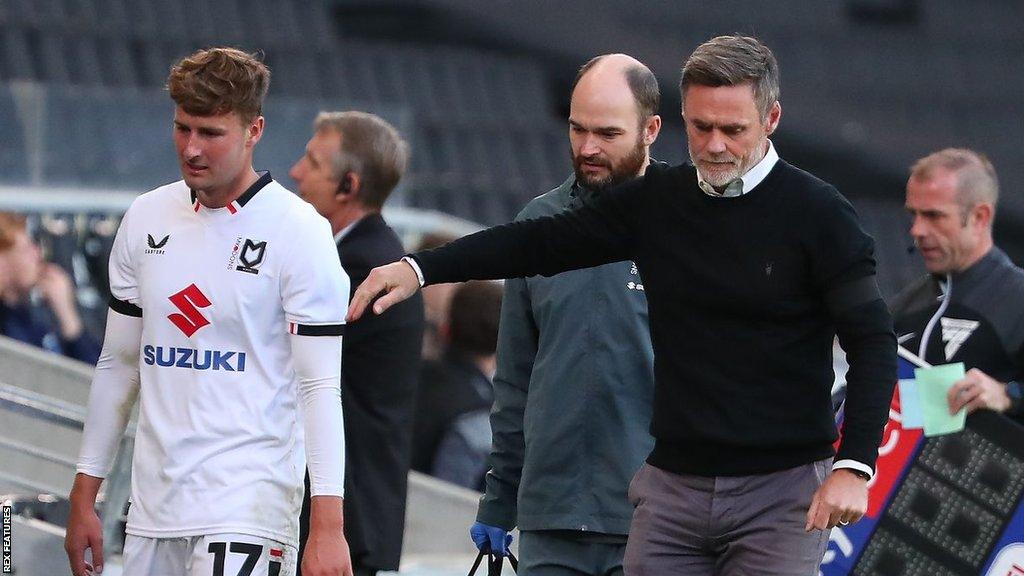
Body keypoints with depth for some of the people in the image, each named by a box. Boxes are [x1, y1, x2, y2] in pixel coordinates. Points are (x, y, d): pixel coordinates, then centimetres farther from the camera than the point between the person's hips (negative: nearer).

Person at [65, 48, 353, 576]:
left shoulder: (299, 232, -7)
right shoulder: (146, 218, 10)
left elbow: (322, 386, -10)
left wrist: (327, 526, -19)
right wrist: (84, 495, 15)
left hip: (247, 500, -6)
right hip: (153, 503, 6)